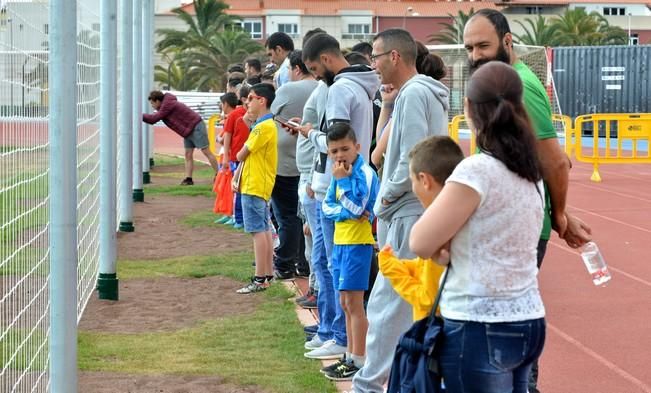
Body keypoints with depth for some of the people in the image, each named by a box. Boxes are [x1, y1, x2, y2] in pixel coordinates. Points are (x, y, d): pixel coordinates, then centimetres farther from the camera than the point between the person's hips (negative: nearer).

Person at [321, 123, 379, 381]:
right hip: (340, 241, 8)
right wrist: (345, 212, -12)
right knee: (346, 304, 13)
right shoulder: (340, 173, 11)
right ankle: (351, 356, 22)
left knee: (353, 303, -7)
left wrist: (342, 180, -19)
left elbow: (356, 207, -21)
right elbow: (327, 206, 6)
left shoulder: (365, 173, -13)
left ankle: (359, 361, -2)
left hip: (357, 243, -8)